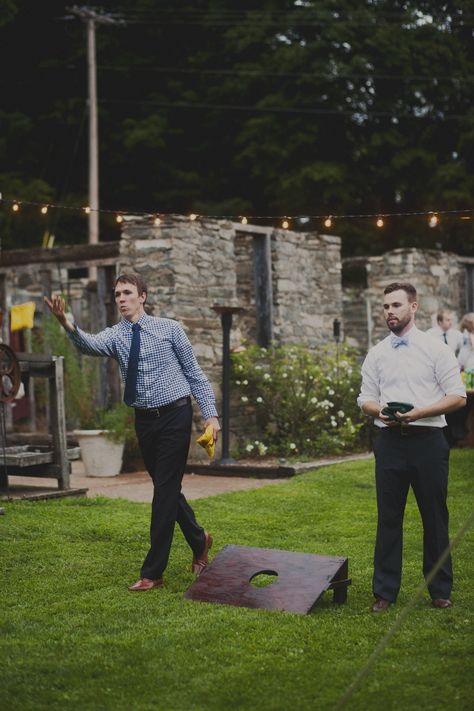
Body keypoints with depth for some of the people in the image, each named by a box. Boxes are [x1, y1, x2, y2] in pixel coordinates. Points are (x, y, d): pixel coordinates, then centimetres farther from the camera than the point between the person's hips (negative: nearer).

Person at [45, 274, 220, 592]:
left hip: (175, 414, -4)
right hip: (144, 420, 4)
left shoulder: (169, 328, -2)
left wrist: (211, 414, -6)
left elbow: (194, 372, 2)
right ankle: (199, 541, 39)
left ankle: (153, 573, 0)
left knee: (166, 490, -5)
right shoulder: (115, 335, 2)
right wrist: (67, 324, -44)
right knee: (166, 489, 14)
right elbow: (90, 344, -23)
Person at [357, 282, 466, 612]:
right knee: (388, 517, 5)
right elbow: (365, 398, 12)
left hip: (428, 440, -2)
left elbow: (457, 396, -4)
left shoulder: (436, 349, 0)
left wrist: (419, 412, -17)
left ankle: (441, 590, 18)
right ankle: (385, 591, 13)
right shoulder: (377, 354, 10)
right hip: (390, 441, 3)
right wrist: (380, 411, -11)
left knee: (435, 517, 5)